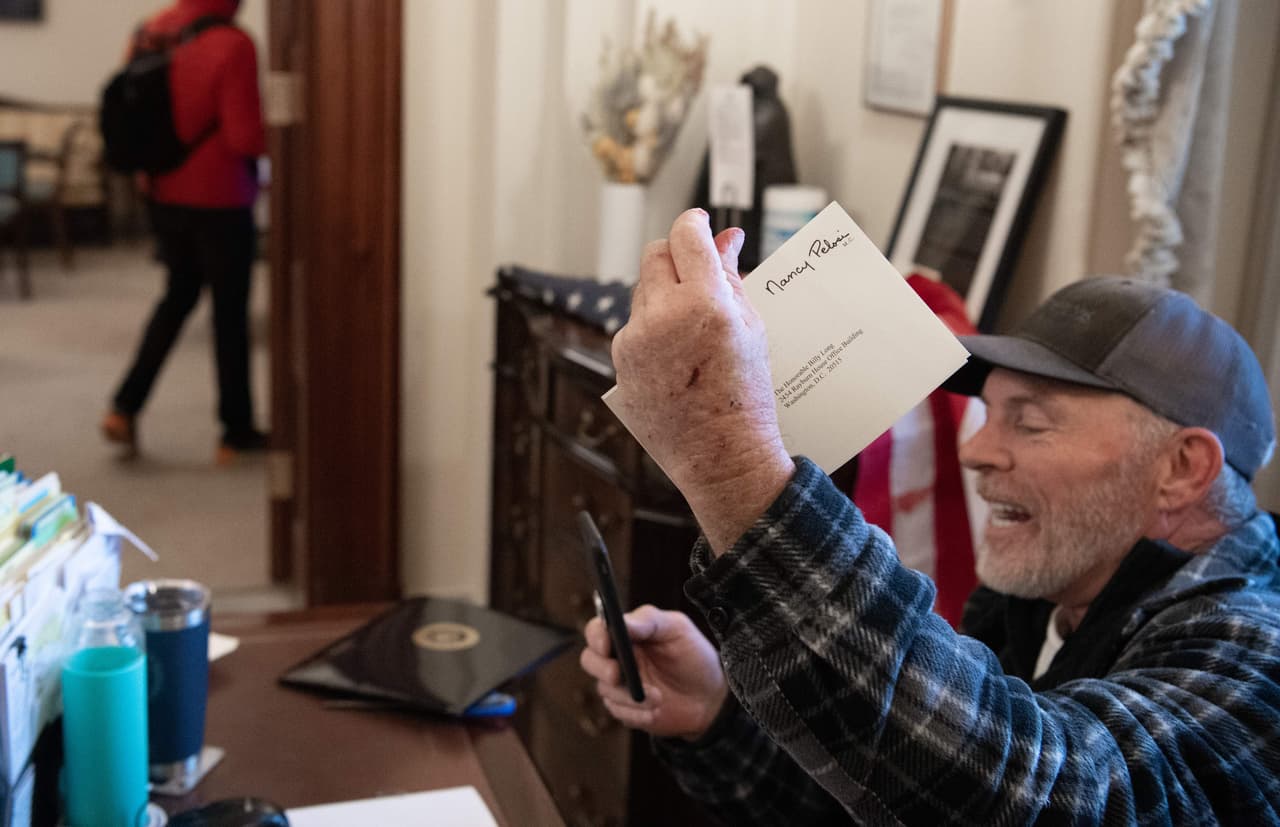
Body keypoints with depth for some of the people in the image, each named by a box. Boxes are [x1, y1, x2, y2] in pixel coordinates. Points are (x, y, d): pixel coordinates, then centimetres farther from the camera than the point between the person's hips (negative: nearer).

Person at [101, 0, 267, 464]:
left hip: (164, 194, 6)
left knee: (179, 294, 23)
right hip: (219, 200, -6)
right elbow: (246, 137, -21)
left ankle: (125, 406, 15)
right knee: (230, 311, 7)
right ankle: (237, 432, 18)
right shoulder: (232, 46, -20)